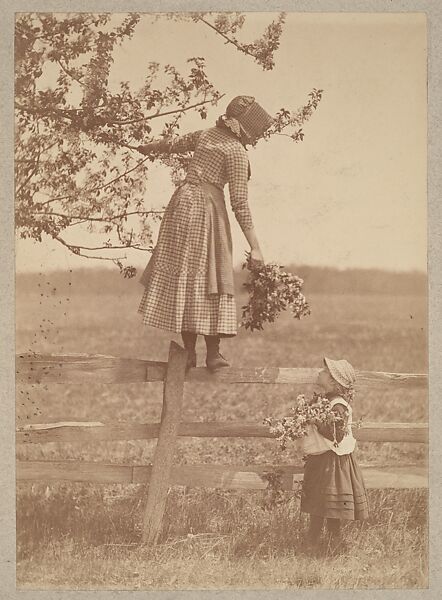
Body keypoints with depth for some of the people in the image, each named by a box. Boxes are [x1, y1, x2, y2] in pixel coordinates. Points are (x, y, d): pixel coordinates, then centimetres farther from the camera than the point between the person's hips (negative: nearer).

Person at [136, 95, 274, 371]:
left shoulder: (205, 135, 12)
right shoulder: (237, 151, -8)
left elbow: (172, 145, 30)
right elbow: (240, 201, -12)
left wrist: (146, 148, 52)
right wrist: (255, 246, -10)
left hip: (182, 202, 6)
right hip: (208, 208, -6)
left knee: (182, 279, 6)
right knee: (209, 280, -1)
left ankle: (189, 351, 7)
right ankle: (213, 351, -3)